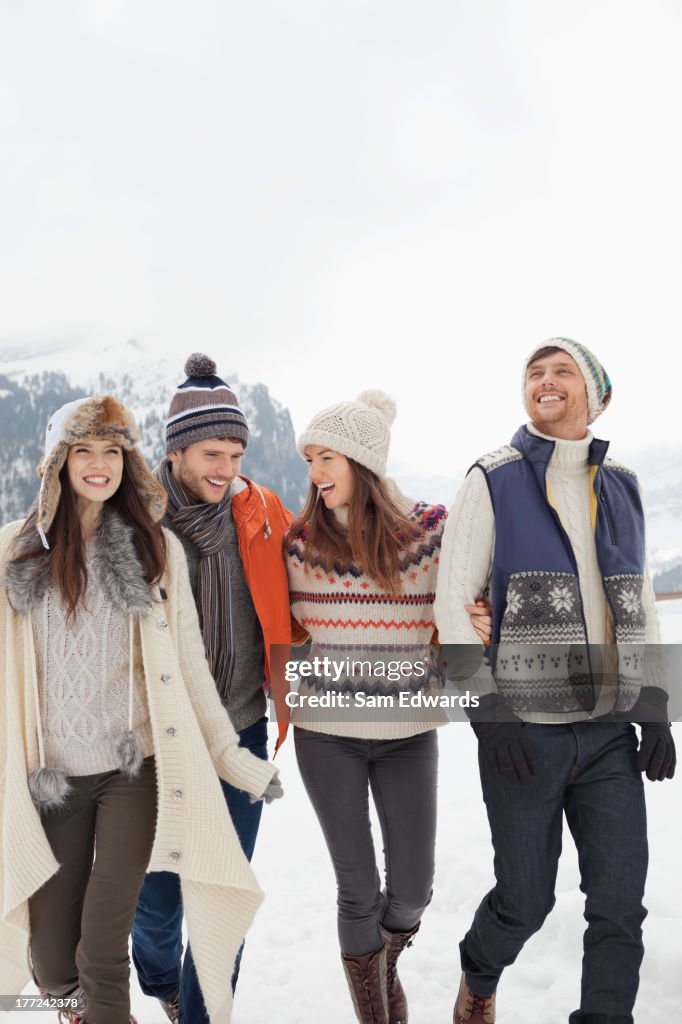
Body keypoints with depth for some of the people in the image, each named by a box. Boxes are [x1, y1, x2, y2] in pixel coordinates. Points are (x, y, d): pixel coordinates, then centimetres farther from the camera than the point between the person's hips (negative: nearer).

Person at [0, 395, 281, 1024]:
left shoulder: (156, 548, 2)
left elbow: (188, 665, 4)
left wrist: (234, 757, 3)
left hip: (133, 770, -1)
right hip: (51, 777, 1)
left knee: (103, 948, -7)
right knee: (51, 959, 9)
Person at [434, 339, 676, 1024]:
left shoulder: (622, 487, 10)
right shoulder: (494, 481, -3)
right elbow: (452, 601, -5)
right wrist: (489, 708, -13)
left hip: (611, 730, 4)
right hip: (525, 730, -3)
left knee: (620, 903, 3)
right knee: (526, 899, 8)